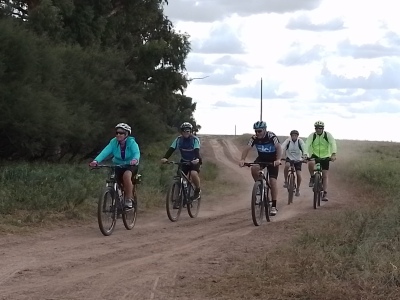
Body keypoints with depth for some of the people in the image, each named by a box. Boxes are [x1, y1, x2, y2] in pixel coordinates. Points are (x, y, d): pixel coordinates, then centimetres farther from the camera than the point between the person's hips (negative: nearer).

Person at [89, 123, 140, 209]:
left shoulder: (131, 142, -20)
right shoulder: (114, 142, -14)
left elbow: (136, 152, -36)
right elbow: (105, 151, -27)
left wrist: (135, 159, -60)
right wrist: (96, 161, -44)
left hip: (131, 165, -4)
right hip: (118, 165, 4)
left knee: (126, 175, -33)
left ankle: (129, 200, -22)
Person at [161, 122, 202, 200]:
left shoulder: (195, 139, -19)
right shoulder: (178, 139, -11)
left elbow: (197, 150, -33)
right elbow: (171, 149, -21)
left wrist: (197, 159, -54)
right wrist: (165, 158, -38)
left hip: (194, 161, -3)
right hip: (184, 161, 4)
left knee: (194, 174, -30)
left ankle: (198, 190, -5)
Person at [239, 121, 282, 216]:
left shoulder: (271, 136, -27)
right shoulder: (254, 138, -17)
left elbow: (278, 147, -39)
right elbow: (247, 148, -25)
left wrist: (278, 160, -55)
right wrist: (242, 160, -42)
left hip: (272, 159, -3)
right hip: (262, 158, 3)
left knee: (272, 181, -13)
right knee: (254, 169, -30)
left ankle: (274, 206, -8)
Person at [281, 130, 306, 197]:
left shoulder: (300, 141, -14)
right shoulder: (288, 141, -15)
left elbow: (304, 149, -26)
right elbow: (282, 148, -27)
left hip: (298, 159, 0)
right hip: (289, 158, 0)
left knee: (298, 174, -10)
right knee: (286, 165, -33)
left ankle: (298, 189, 13)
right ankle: (285, 181, -13)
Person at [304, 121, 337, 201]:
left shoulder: (327, 135, -13)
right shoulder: (312, 135, -12)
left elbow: (333, 144, -25)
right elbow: (307, 145, -24)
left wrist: (333, 154, -42)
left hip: (325, 156, 0)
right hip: (315, 155, 0)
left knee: (325, 176, -3)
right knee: (310, 163, -34)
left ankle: (325, 194, 2)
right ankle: (312, 178, -8)